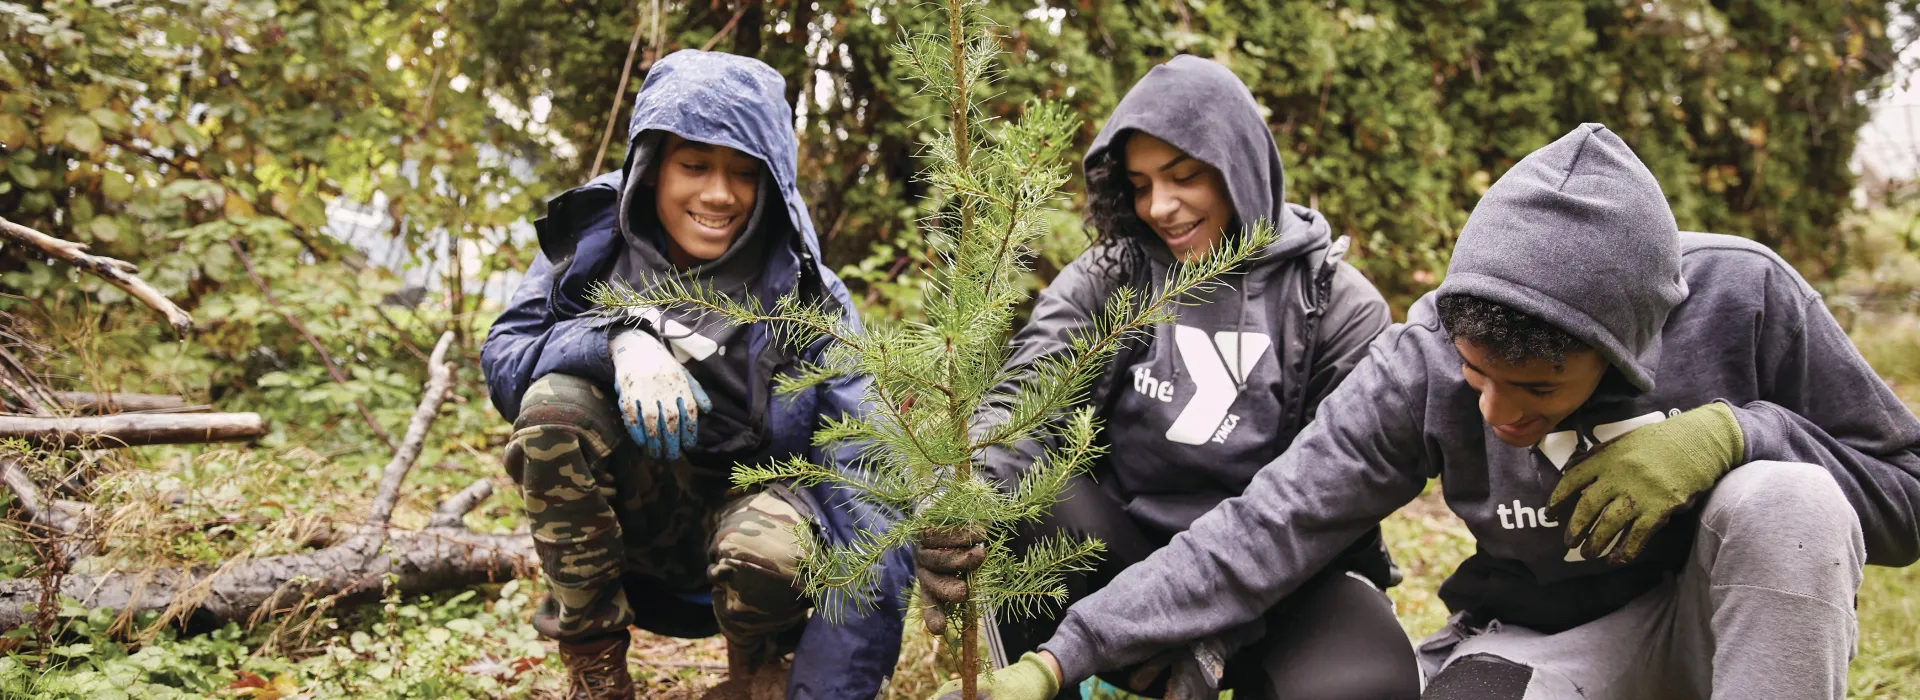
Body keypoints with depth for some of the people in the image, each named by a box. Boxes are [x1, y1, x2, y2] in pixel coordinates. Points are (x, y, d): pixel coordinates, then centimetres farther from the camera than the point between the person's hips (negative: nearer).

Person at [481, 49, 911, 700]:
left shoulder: (802, 292, -17)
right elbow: (502, 353, -12)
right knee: (553, 401, -27)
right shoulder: (596, 237, -7)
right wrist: (621, 337, -34)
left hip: (754, 497, -2)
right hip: (632, 505, 2)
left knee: (769, 548, -37)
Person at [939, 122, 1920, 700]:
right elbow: (1267, 526, -23)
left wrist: (1734, 431, -30)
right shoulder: (1424, 362, -21)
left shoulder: (1743, 298, -22)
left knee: (1784, 499, -32)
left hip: (1748, 608, 1)